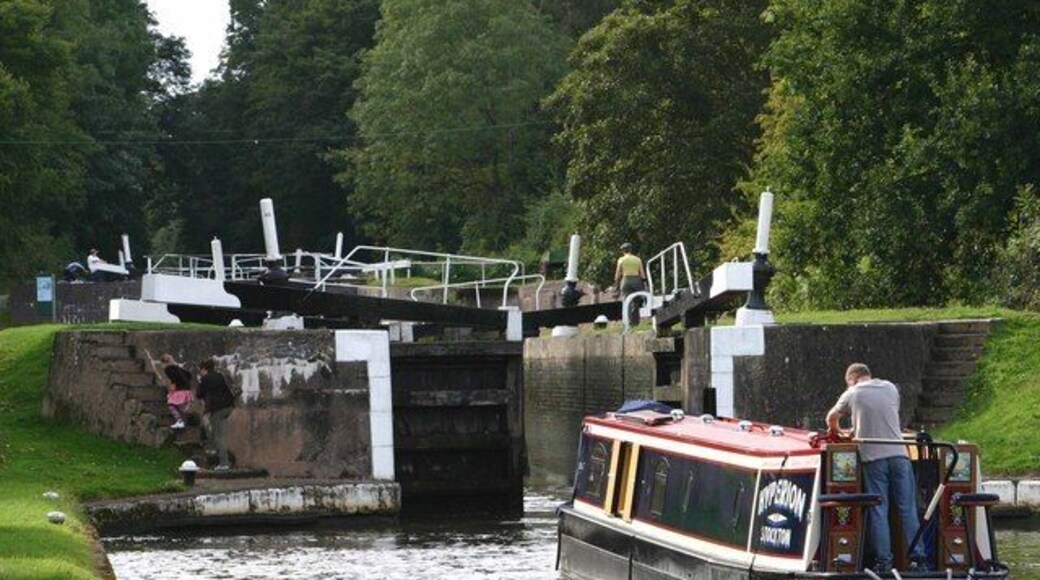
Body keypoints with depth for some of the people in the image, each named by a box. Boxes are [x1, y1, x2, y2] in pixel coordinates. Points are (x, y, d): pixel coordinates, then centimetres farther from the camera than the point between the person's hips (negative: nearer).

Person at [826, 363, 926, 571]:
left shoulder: (852, 394, 4)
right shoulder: (891, 388, 12)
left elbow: (831, 418, 17)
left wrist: (836, 431, 41)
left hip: (872, 457, -2)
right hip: (898, 454, 2)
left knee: (878, 510, 0)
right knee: (907, 507, 3)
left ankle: (884, 560, -4)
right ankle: (918, 556, 0)